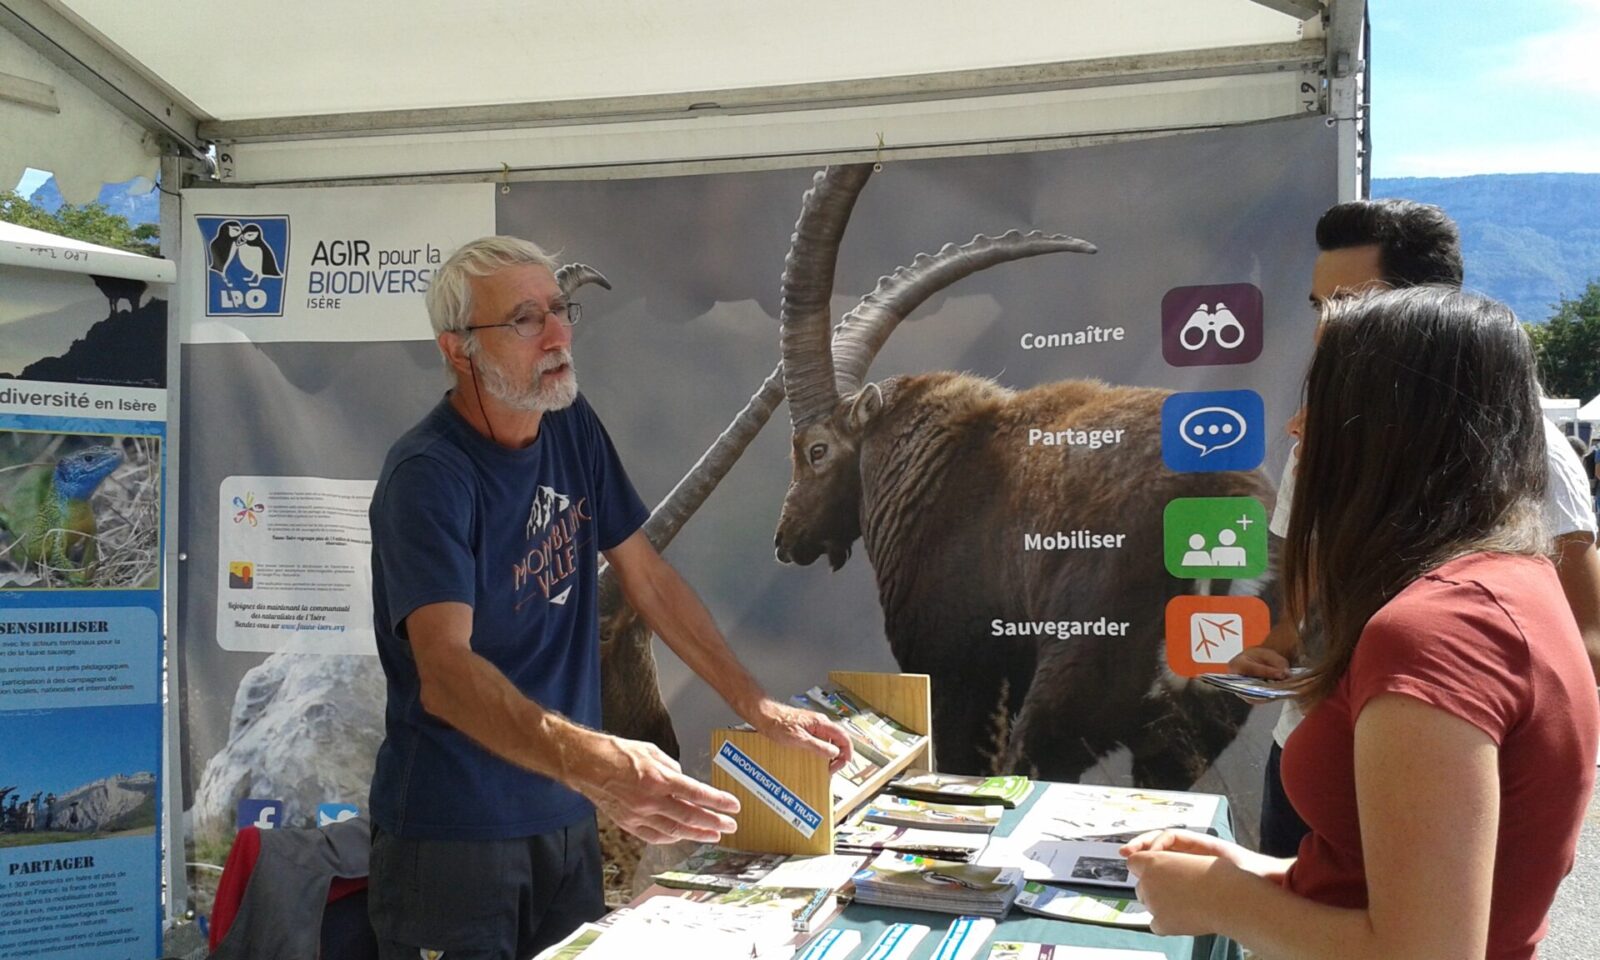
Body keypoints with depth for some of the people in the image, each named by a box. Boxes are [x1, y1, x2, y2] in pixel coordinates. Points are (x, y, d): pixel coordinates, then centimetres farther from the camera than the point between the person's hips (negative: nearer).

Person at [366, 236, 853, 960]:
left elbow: (647, 579, 10)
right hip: (455, 837, -6)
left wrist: (760, 708, 5)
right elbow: (445, 673, -32)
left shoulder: (572, 426, 3)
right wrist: (590, 762, -47)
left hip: (566, 818, 7)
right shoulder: (428, 477, -19)